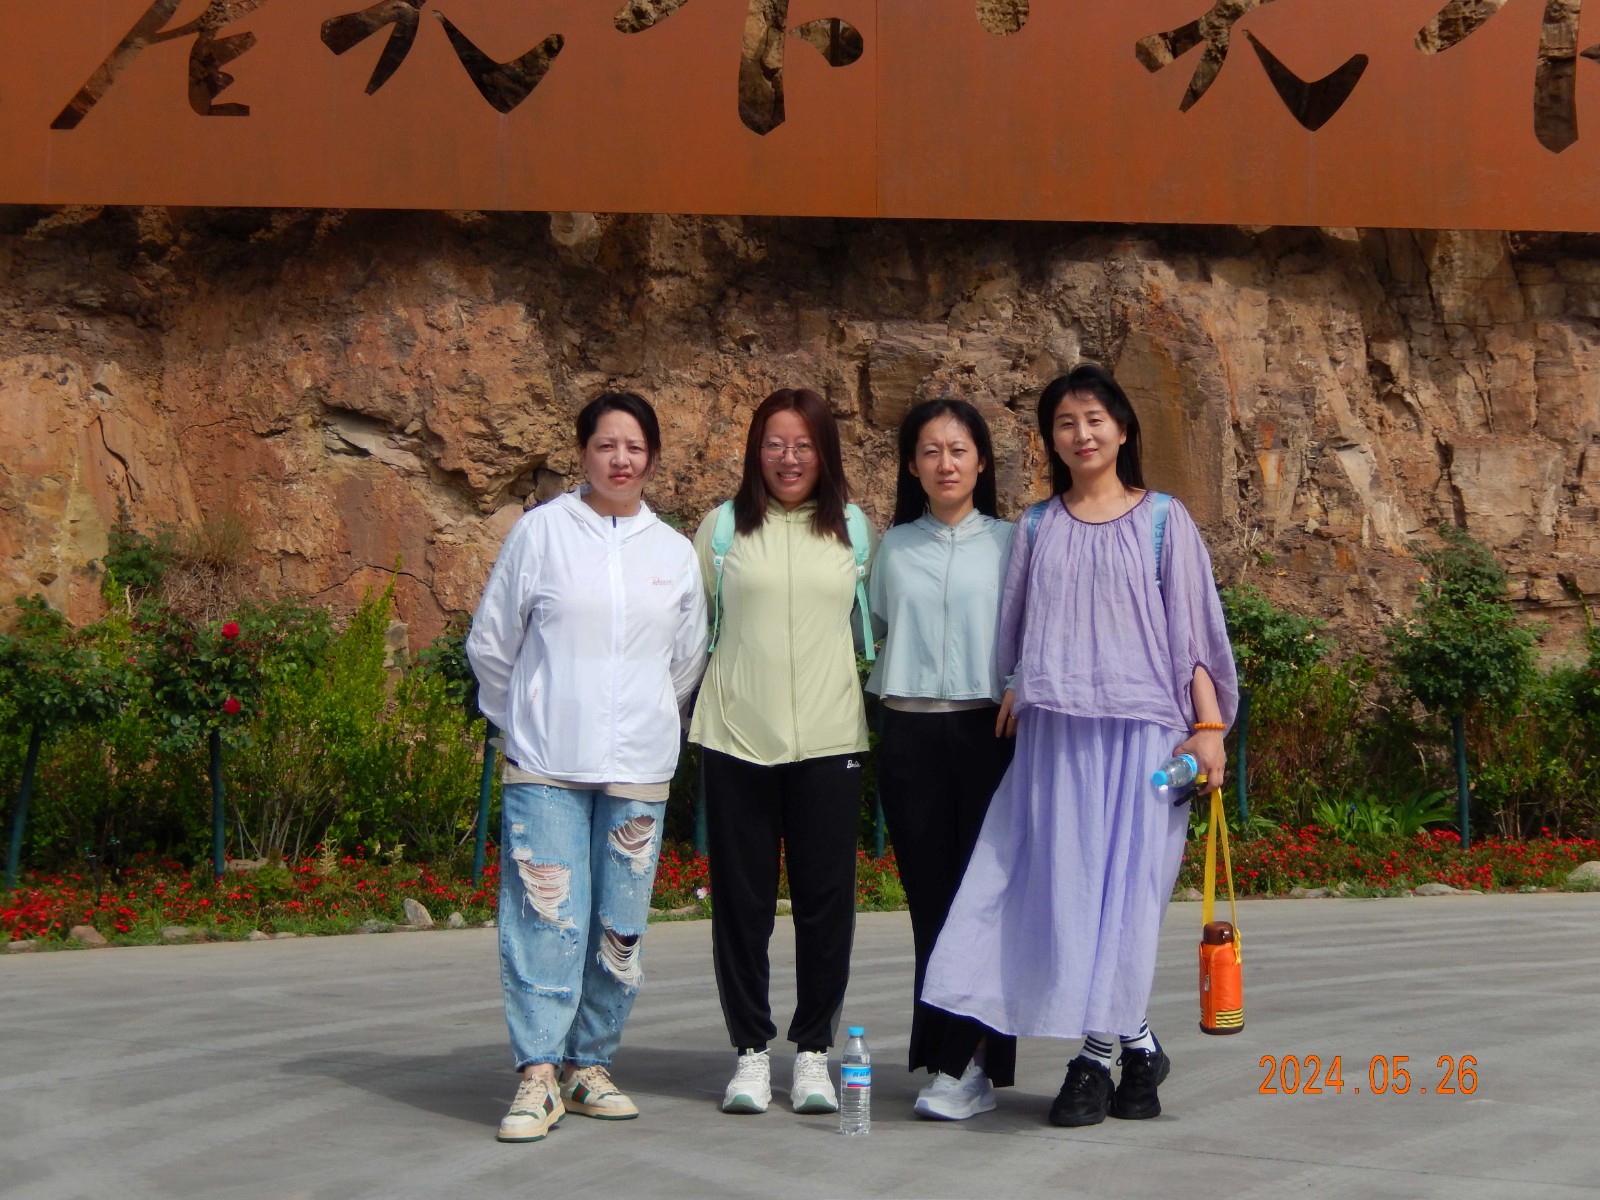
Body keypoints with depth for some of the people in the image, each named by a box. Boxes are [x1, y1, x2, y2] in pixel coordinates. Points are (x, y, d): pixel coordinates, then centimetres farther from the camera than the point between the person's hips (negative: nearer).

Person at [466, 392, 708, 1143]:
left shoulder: (675, 553, 9)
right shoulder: (541, 532, 1)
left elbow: (687, 662, 20)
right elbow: (490, 642, 7)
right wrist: (526, 721, 10)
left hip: (638, 769, 3)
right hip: (546, 767, -3)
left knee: (621, 927, 5)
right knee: (547, 918, -8)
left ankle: (590, 1066, 18)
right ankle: (538, 1075, -4)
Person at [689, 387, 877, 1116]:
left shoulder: (853, 530, 10)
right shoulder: (722, 528, 7)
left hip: (828, 738, 1)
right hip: (735, 736, 0)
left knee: (826, 900, 1)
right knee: (741, 900, 3)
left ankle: (813, 1051, 13)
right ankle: (750, 1051, 14)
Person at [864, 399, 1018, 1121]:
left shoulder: (1009, 543, 4)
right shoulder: (893, 548, 11)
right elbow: (875, 633, 18)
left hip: (986, 730, -2)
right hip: (909, 735, 3)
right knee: (930, 902, 3)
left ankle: (961, 1065, -4)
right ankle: (955, 1059, 10)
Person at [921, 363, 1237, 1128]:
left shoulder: (1162, 520, 6)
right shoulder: (1036, 529, 13)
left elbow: (1193, 627, 4)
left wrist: (1209, 725, -2)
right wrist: (1016, 690, 8)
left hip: (1141, 728, -2)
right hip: (1055, 734, 3)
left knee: (1120, 883, -4)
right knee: (1065, 884, -2)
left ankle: (1097, 1055, 4)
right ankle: (1135, 1046, 10)